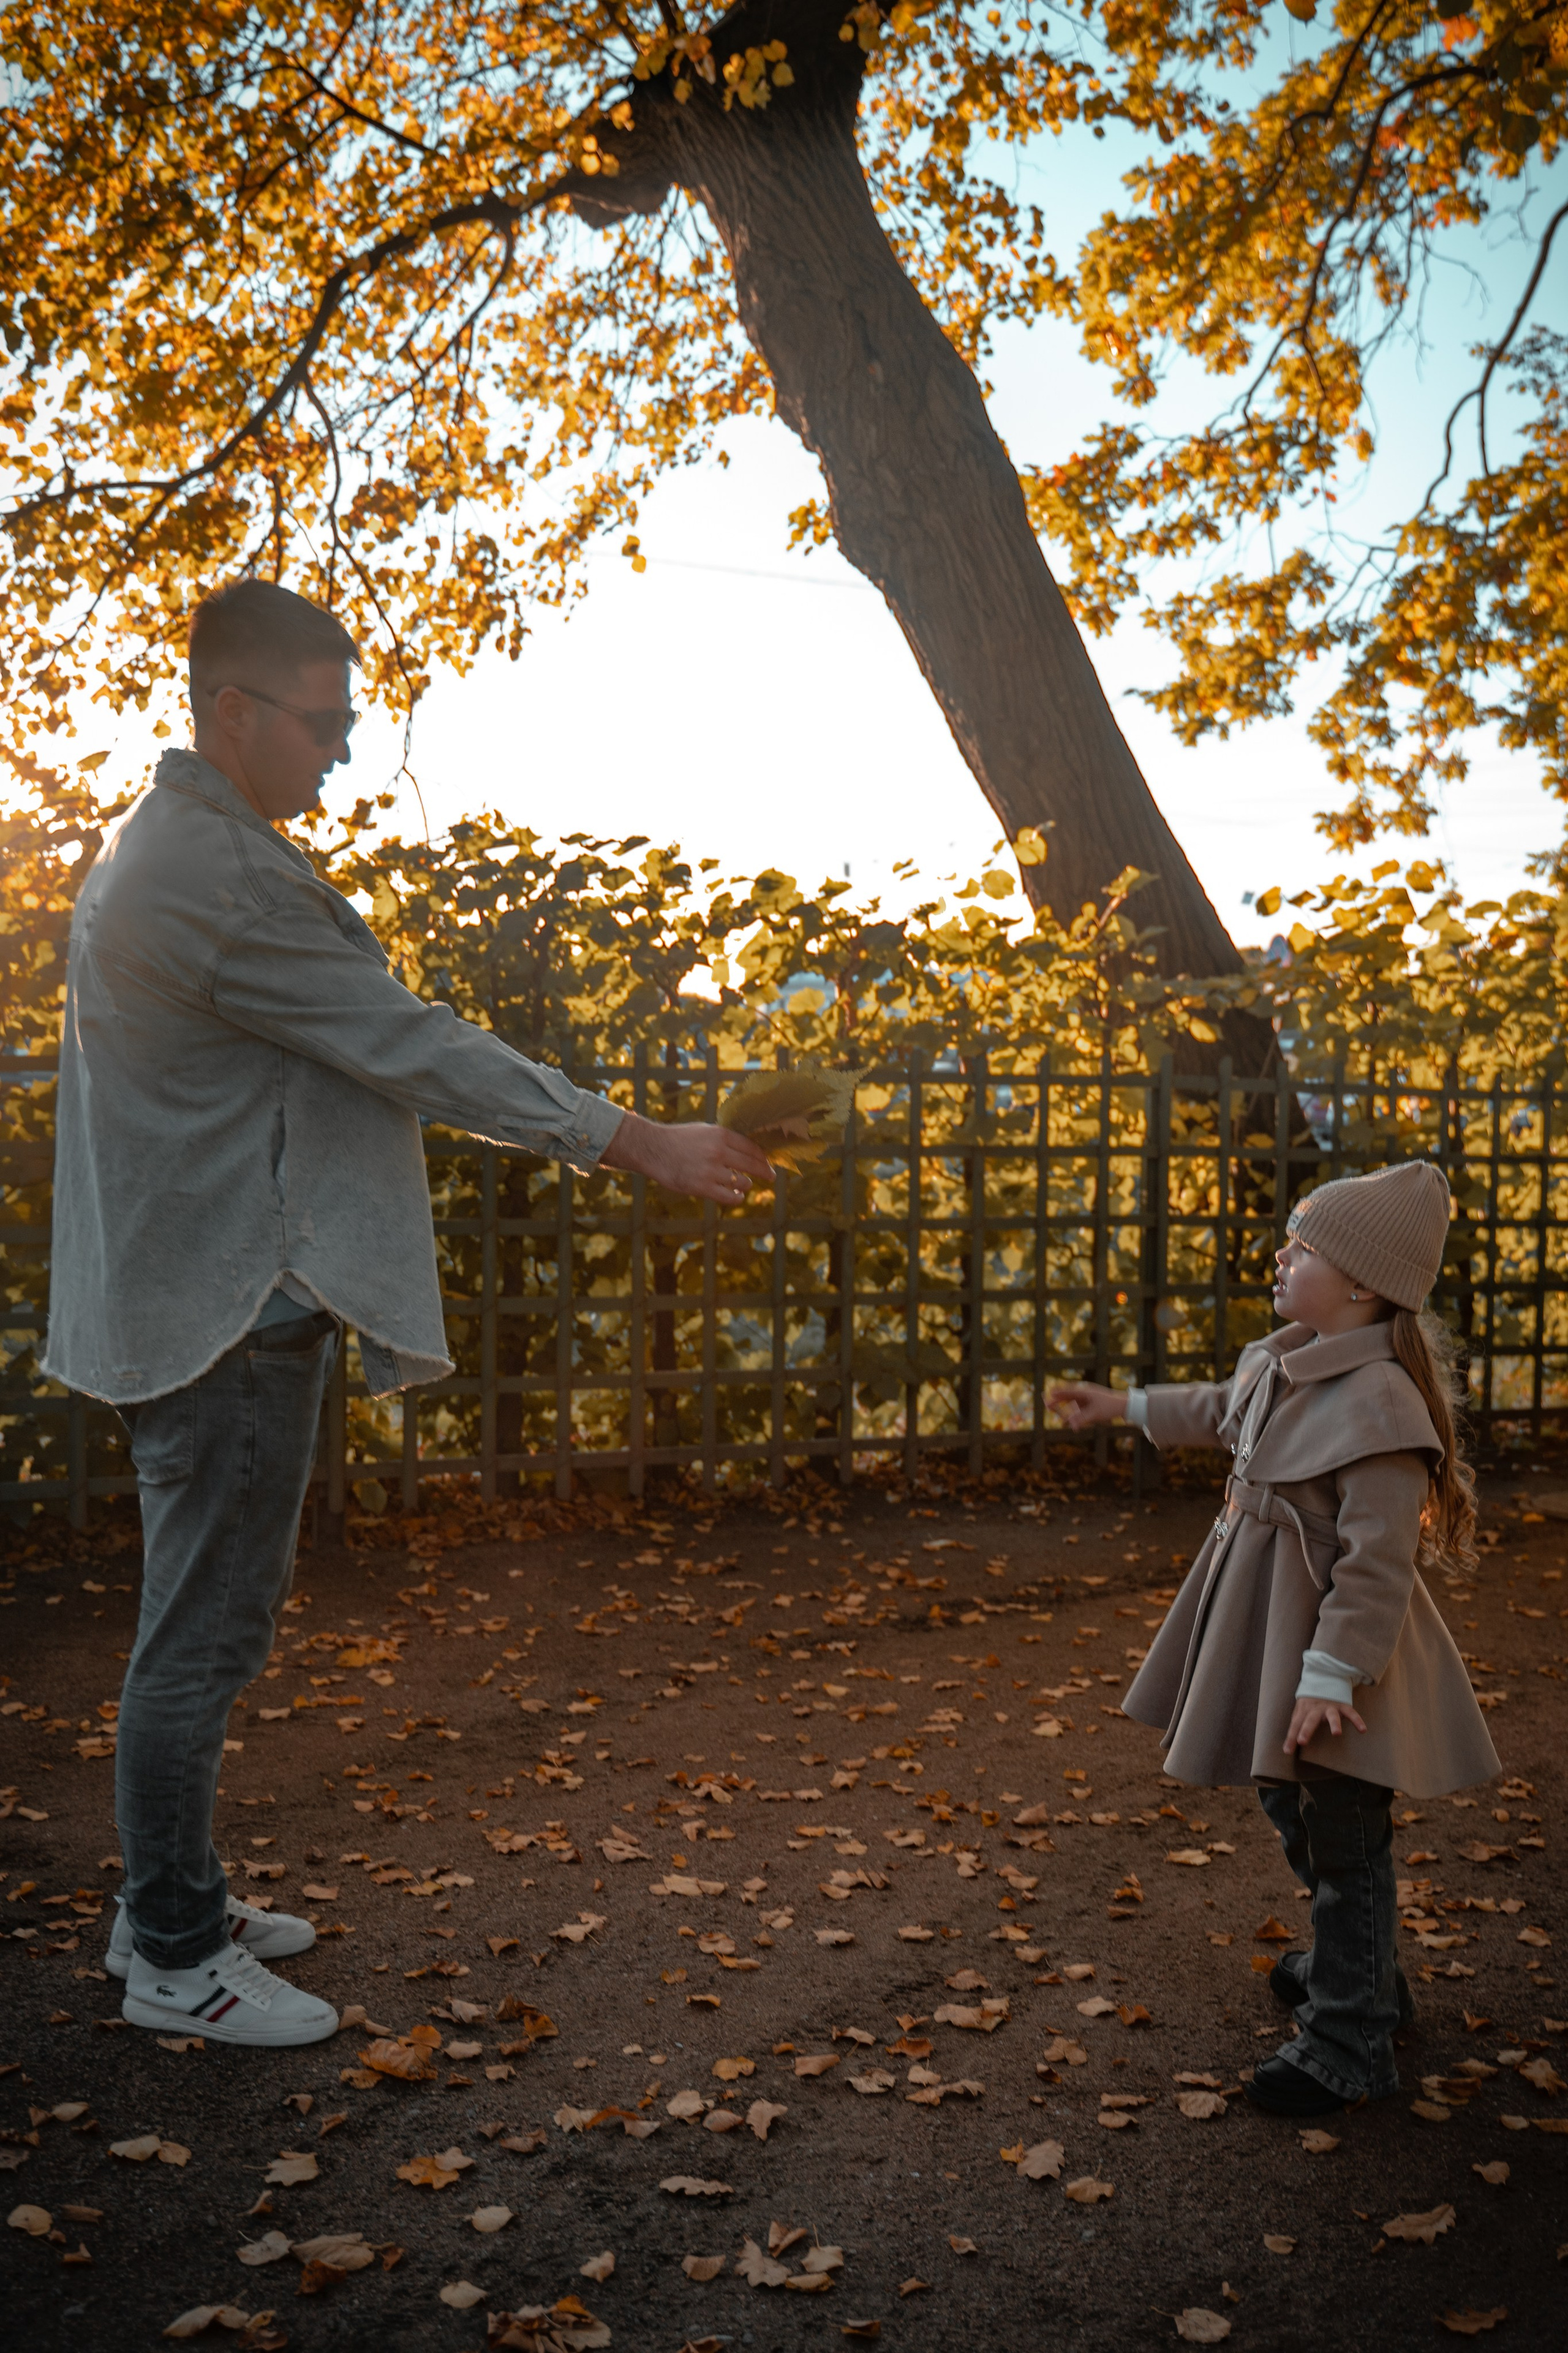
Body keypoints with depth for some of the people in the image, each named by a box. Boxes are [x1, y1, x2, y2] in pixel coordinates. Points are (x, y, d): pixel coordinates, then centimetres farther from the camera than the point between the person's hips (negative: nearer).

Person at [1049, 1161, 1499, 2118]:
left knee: (1344, 1839, 3)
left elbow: (1378, 1562, -27)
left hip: (1338, 1645, -10)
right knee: (1292, 1808, 24)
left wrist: (1331, 1674, -26)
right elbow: (1223, 1409, 26)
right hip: (1274, 1633, 10)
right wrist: (1124, 1406, 31)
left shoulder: (1381, 1402, -27)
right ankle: (1362, 1971, 46)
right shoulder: (1284, 1360, 2)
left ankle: (1348, 2044, 18)